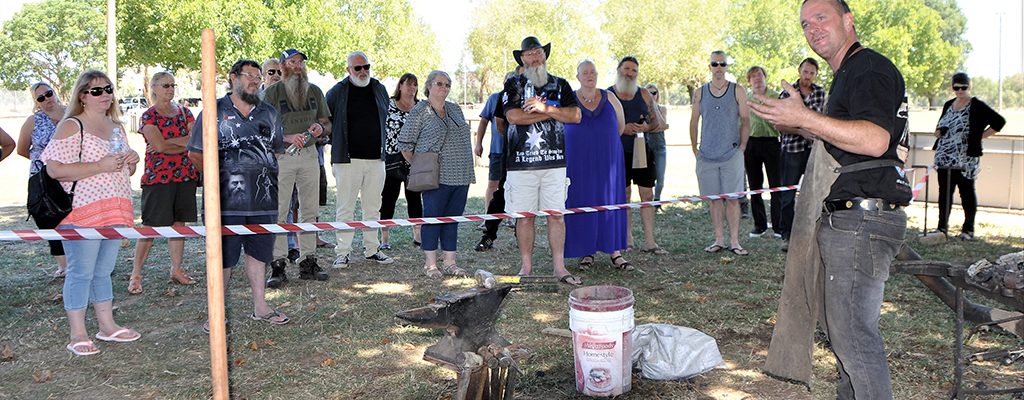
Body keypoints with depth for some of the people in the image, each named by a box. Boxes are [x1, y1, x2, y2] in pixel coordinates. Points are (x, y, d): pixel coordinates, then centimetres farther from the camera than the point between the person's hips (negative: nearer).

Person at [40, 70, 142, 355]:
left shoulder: (115, 126, 17)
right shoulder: (71, 127, -7)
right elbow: (54, 169, -17)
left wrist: (131, 162, 4)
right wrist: (101, 166, -20)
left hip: (114, 211, 7)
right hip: (82, 212, -7)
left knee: (104, 270, 15)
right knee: (81, 272, -3)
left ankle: (107, 326, 24)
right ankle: (78, 335, 4)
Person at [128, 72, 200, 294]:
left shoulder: (184, 111, 13)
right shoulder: (148, 116, 0)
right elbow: (160, 145, -14)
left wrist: (168, 142, -9)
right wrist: (185, 143, -4)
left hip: (185, 175, 5)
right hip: (158, 176, -4)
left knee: (179, 222, 9)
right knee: (150, 226, -5)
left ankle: (176, 270, 18)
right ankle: (136, 274, 2)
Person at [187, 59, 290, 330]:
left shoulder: (269, 114, 12)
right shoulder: (214, 112, -1)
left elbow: (277, 150, 20)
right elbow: (195, 153, 2)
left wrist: (262, 174, 11)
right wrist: (218, 176, 6)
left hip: (263, 198, 4)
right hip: (227, 201, -4)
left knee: (259, 252, 13)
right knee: (223, 258, 2)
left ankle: (260, 307, 23)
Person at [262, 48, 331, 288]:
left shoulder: (314, 91, 13)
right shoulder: (272, 93, 0)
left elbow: (325, 120, 21)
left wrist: (320, 127, -2)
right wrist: (287, 138, -18)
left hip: (309, 155, 4)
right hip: (281, 156, -4)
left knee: (310, 210, 7)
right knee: (279, 212, -5)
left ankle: (308, 262, 15)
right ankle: (278, 265, 0)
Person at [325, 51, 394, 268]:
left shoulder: (379, 89, 11)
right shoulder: (337, 92, -2)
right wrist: (337, 145, 2)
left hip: (376, 158, 4)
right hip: (348, 159, -4)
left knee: (373, 207, 11)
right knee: (345, 208, -1)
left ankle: (372, 249, 21)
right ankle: (342, 252, 6)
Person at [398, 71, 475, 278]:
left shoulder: (455, 109, 16)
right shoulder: (419, 111, -2)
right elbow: (404, 144, -1)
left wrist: (469, 172, 17)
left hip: (461, 176, 6)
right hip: (437, 177, -6)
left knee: (453, 219, 9)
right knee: (432, 218, -1)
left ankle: (450, 263, 16)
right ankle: (431, 264, 7)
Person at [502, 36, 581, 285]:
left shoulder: (560, 85, 13)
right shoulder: (513, 85, 6)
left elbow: (575, 115, 0)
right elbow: (514, 116, -11)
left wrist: (544, 108, -12)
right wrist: (555, 111, -5)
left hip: (554, 161, 2)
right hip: (521, 162, -2)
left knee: (556, 215, 3)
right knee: (525, 216, 3)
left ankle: (559, 267, 9)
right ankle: (526, 267, 14)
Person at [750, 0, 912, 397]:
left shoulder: (870, 69, -12)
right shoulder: (847, 75, 20)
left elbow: (875, 139, -27)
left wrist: (805, 118, -27)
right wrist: (805, 127, 19)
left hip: (861, 221, -11)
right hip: (844, 220, 11)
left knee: (853, 334, -8)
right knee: (841, 327, 19)